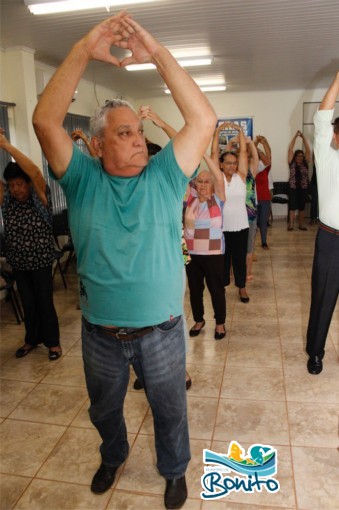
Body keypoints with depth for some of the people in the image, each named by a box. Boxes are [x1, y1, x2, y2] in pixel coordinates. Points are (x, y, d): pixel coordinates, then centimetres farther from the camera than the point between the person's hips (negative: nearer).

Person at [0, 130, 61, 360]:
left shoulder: (39, 198, -10)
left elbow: (34, 172, -26)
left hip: (40, 261, -4)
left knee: (45, 301, 4)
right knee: (28, 302, 16)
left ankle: (53, 342, 18)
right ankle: (32, 339, 32)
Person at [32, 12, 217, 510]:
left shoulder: (163, 176, -7)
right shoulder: (83, 179, -7)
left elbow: (204, 120, -16)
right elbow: (45, 121, -19)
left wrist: (159, 54, -21)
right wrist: (83, 52, -26)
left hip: (162, 331, -1)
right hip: (101, 333, 2)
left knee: (170, 409, 21)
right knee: (104, 408, 27)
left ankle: (174, 469, 51)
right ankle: (113, 456, 59)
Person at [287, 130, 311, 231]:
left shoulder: (305, 164, 5)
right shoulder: (292, 163, 1)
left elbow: (308, 150, -1)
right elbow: (290, 149, -4)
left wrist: (303, 137, -5)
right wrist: (295, 137, -8)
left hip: (303, 188, 2)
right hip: (293, 187, -2)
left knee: (302, 206, 7)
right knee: (292, 206, -6)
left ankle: (301, 225, 12)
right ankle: (291, 224, -8)